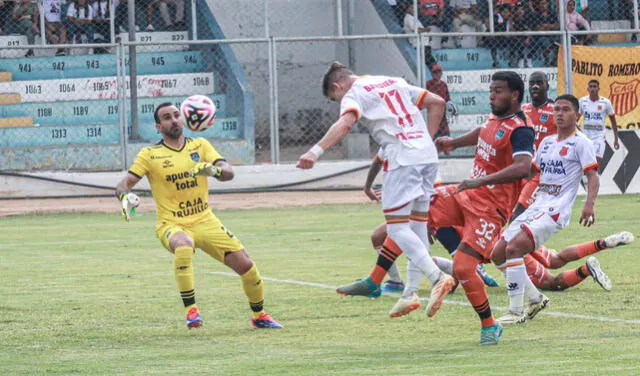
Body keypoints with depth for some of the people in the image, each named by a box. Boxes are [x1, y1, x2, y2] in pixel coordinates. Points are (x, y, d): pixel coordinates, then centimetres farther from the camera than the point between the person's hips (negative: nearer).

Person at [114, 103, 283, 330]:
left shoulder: (200, 146, 6)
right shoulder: (150, 155, -1)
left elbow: (228, 173, -5)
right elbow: (123, 185, -5)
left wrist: (214, 170, -28)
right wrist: (125, 197, -29)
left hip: (205, 221, 3)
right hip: (171, 225, -3)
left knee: (245, 265, -6)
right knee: (184, 246, -40)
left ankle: (259, 316, 20)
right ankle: (190, 309, -30)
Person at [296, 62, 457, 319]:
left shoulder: (354, 94, 2)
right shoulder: (394, 83, 24)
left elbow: (345, 124, -20)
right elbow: (437, 103, 22)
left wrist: (316, 151, -30)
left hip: (403, 158, -8)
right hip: (428, 155, 8)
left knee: (397, 227, -8)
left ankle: (437, 278, -23)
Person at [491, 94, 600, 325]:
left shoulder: (580, 143, -3)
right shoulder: (547, 142, 19)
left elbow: (593, 176, -11)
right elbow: (531, 169, 32)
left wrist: (589, 204, -26)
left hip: (556, 210, -8)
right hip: (536, 207, 8)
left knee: (513, 248, -25)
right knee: (498, 254, 2)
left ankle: (516, 312, -19)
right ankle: (535, 299, 15)